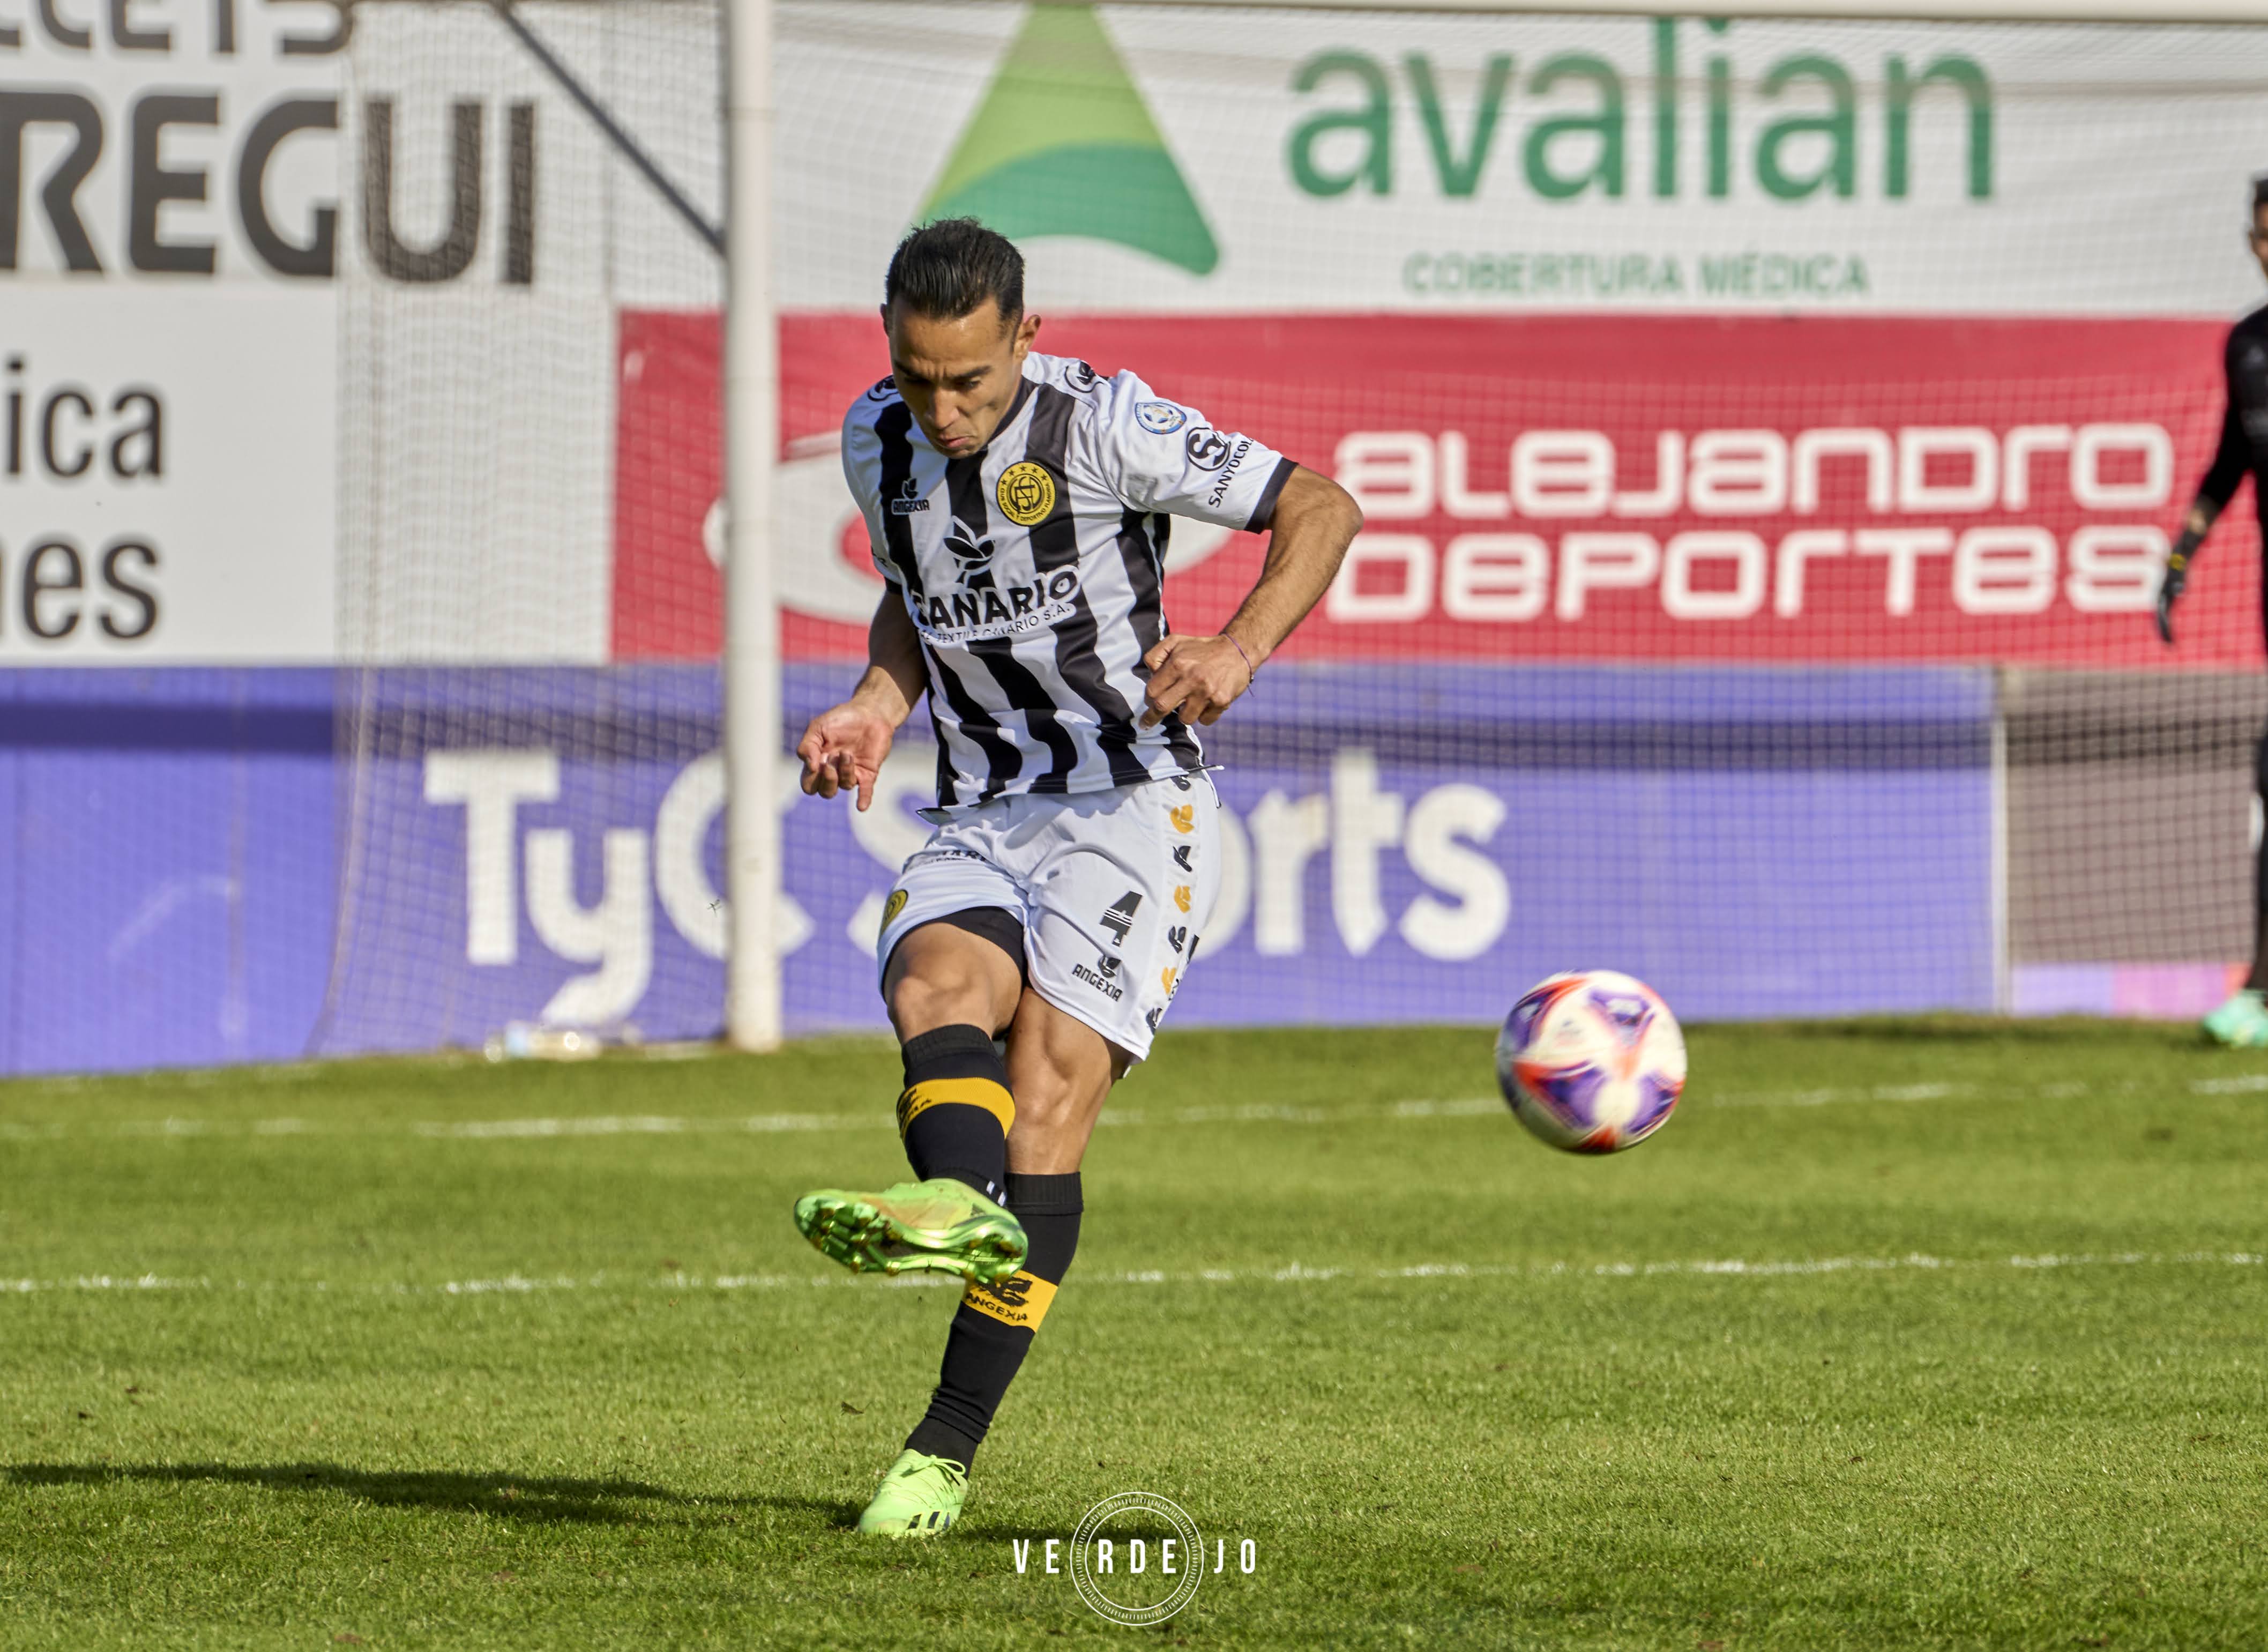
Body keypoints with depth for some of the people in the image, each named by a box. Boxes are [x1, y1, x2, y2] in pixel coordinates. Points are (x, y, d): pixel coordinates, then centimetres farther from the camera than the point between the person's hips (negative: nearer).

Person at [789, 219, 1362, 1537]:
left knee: (1053, 1078, -20)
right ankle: (961, 1205, -58)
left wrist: (1240, 651, -28)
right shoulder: (879, 443, 6)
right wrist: (878, 708, 5)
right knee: (933, 981, -28)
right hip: (983, 822, 6)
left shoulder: (1103, 425, -12)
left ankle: (947, 1453, -22)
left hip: (1132, 803, -5)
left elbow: (1322, 507, -12)